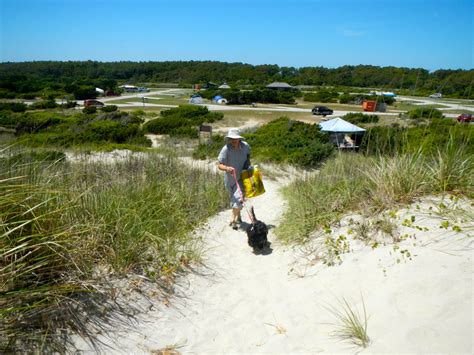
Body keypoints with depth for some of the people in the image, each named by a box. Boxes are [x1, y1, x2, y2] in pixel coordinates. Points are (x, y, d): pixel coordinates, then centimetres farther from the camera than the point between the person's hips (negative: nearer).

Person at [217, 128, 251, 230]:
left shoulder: (245, 146, -11)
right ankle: (238, 216, 41)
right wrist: (227, 168, -43)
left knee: (238, 198, -13)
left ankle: (234, 220, -4)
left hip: (242, 177, 1)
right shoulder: (226, 149, -22)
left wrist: (248, 163, 3)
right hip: (230, 179, 0)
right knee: (233, 199, 17)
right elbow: (219, 165, -25)